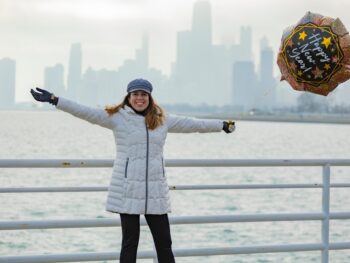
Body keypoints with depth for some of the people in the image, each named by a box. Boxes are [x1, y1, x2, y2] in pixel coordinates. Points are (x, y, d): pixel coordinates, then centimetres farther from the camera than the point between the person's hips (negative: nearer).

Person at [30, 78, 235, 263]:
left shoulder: (162, 120, 11)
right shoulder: (117, 117, 0)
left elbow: (192, 124, 20)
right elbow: (85, 112, -7)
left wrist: (224, 125, 26)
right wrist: (54, 99, -15)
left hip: (155, 191, 3)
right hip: (128, 190, -3)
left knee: (164, 242, 8)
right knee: (130, 242, 4)